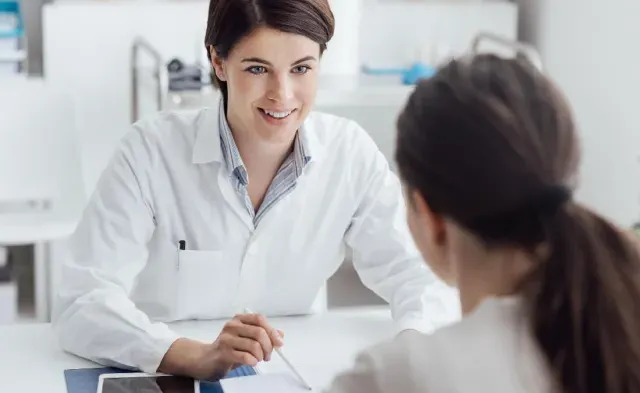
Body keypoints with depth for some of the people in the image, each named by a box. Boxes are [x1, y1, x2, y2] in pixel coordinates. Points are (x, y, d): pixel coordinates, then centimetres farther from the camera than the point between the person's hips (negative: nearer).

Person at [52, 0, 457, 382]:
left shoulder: (349, 152, -5)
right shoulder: (152, 151, -14)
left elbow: (419, 273, -3)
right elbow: (81, 305, -19)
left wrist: (412, 348, -25)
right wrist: (198, 357, -36)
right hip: (167, 380, -3)